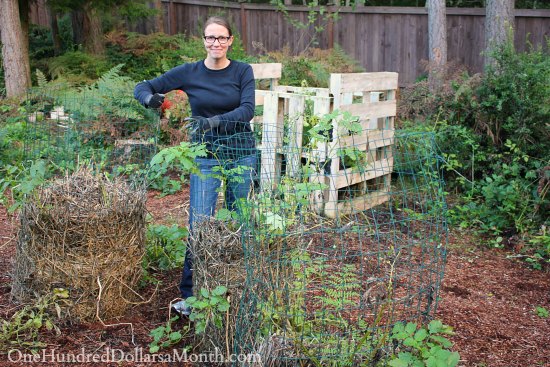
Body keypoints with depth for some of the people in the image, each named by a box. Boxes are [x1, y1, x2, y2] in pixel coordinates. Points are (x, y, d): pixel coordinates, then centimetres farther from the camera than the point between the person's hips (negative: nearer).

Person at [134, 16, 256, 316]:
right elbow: (142, 87, 2)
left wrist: (213, 122, -32)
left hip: (242, 156, 1)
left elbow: (247, 110, -16)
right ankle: (190, 296, 4)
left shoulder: (243, 71, -1)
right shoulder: (188, 73, -1)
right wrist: (150, 98, -23)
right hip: (206, 159, 0)